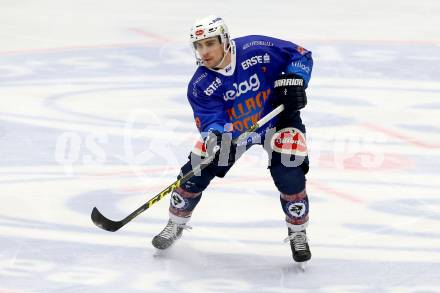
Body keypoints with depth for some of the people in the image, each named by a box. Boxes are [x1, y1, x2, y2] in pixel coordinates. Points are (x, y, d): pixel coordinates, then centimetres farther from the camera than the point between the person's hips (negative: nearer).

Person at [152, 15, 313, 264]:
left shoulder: (257, 49, -26)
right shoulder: (201, 85, -19)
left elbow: (301, 55, -14)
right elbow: (211, 119, -24)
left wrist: (293, 81, -28)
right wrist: (215, 135, -46)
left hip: (277, 117, -2)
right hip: (232, 129, 2)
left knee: (289, 173, -21)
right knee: (197, 171, -4)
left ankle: (298, 232, 3)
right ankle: (176, 224, 22)